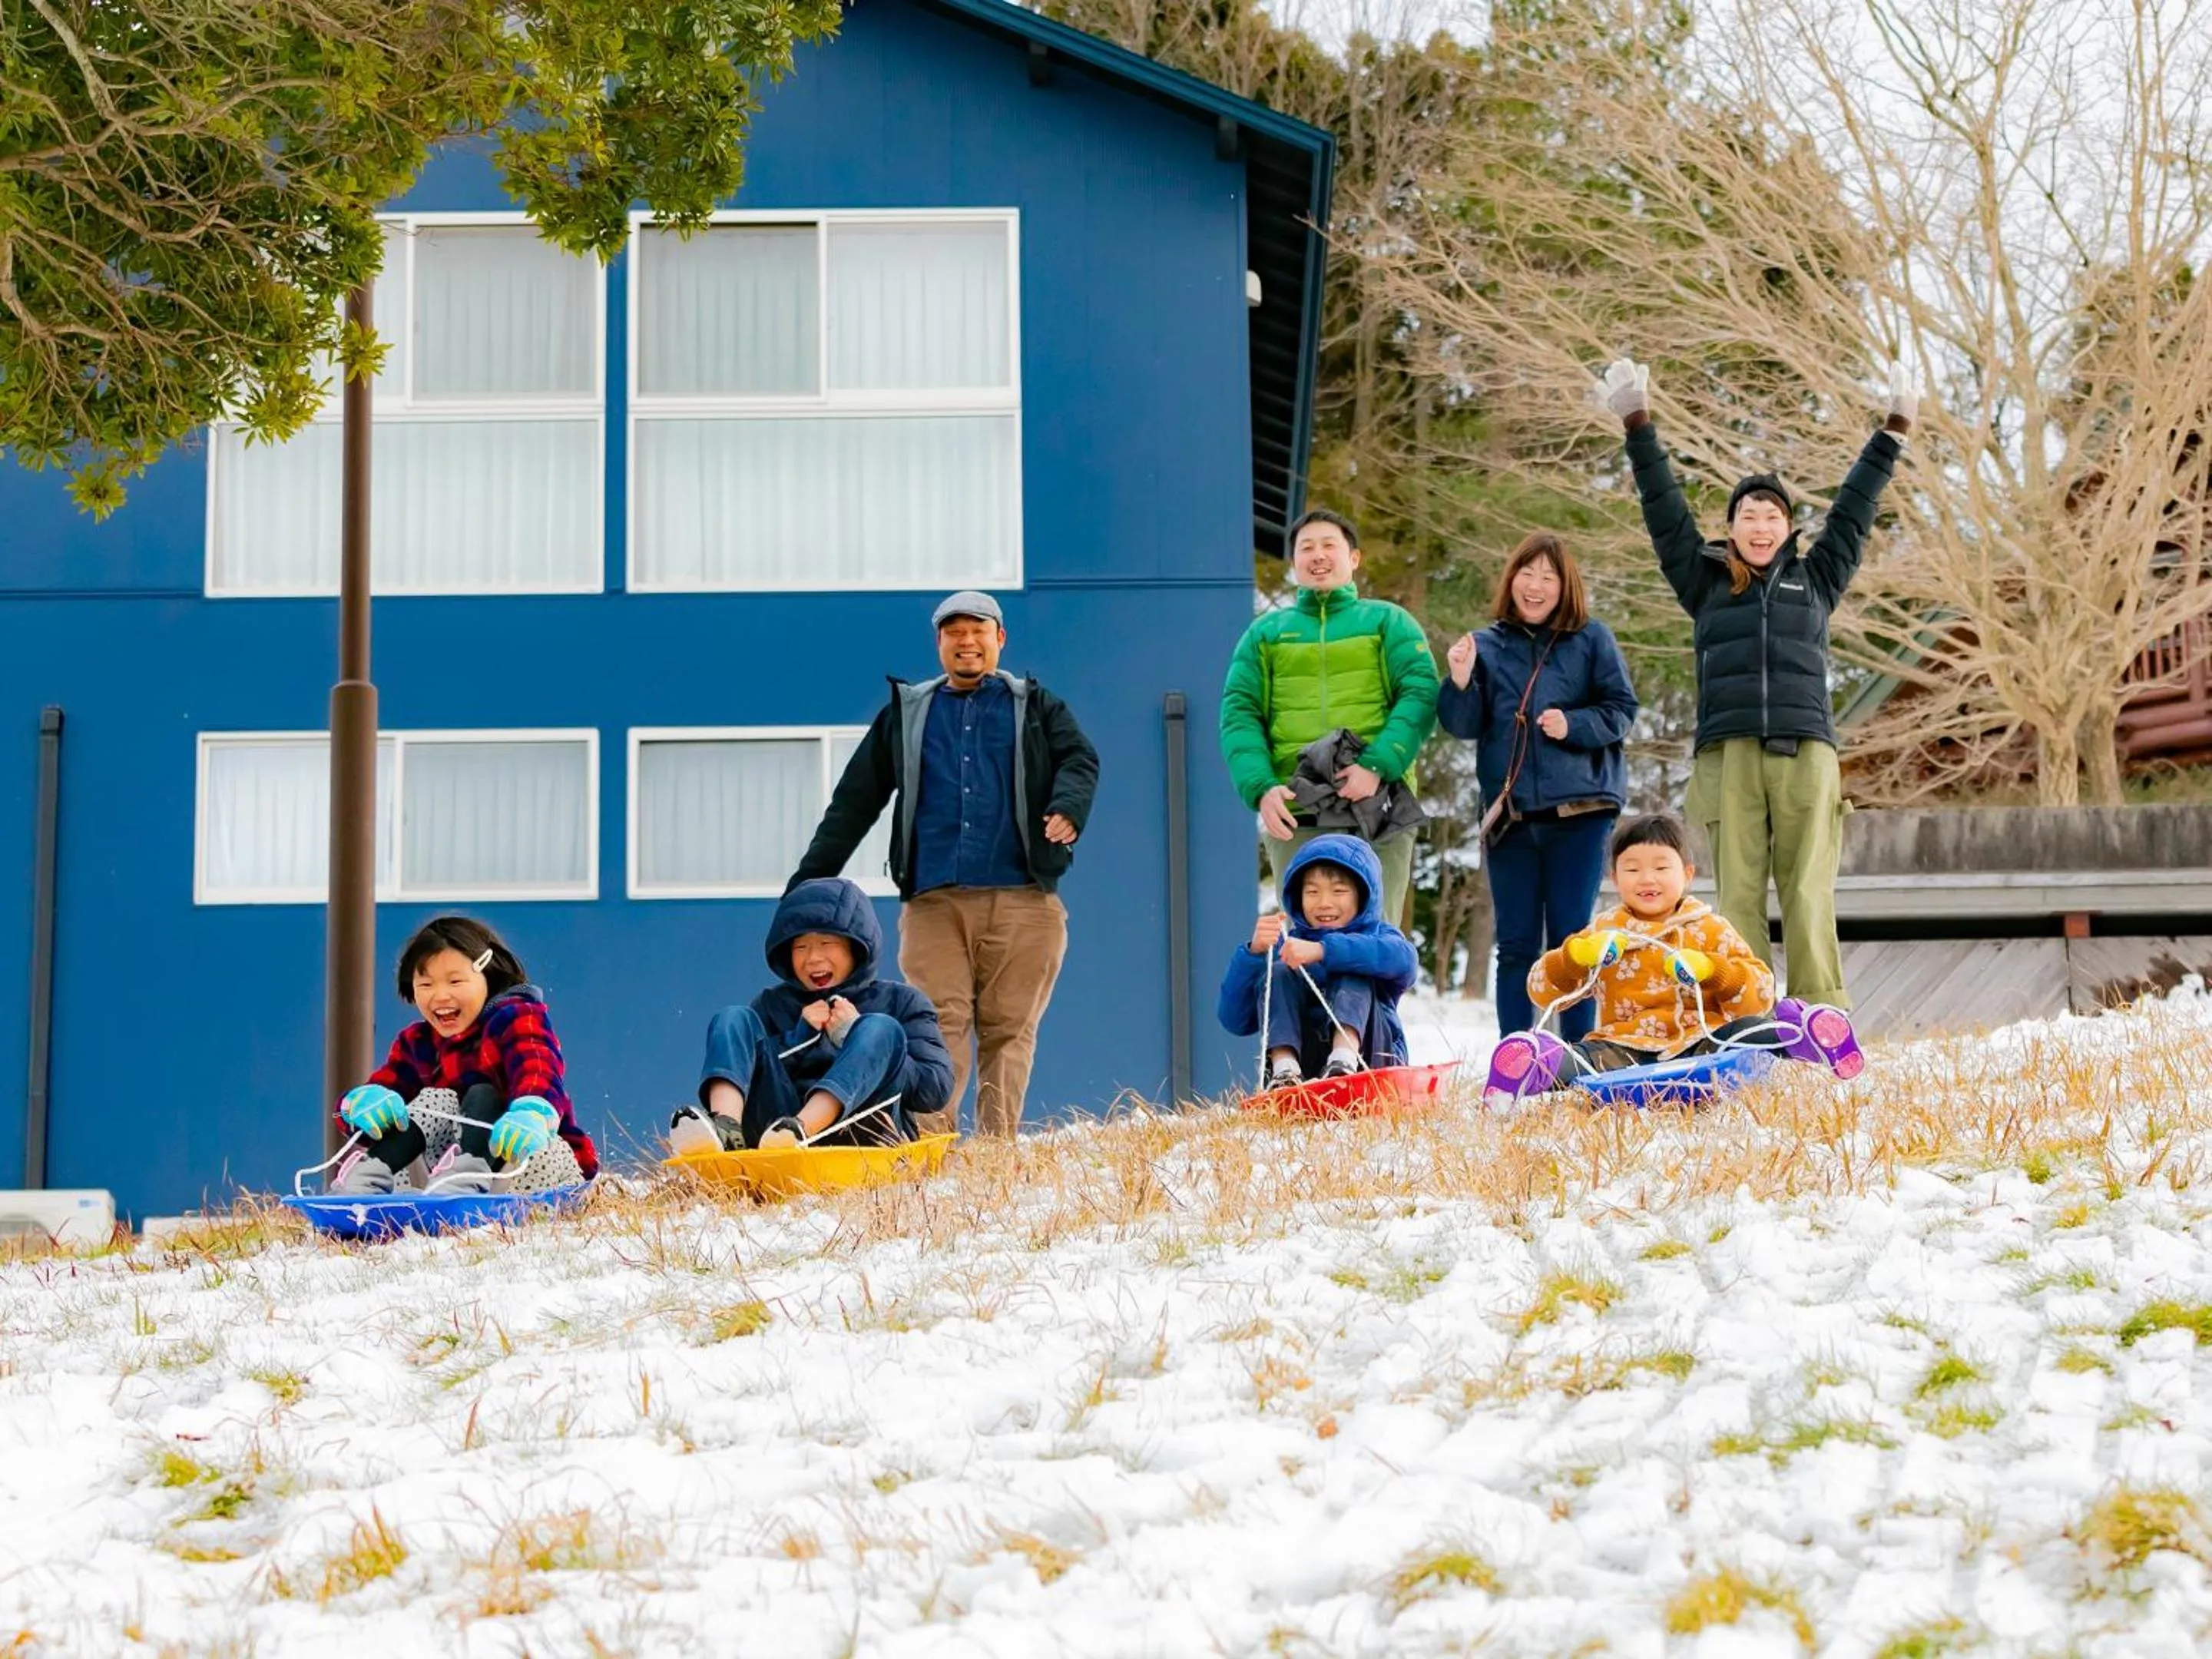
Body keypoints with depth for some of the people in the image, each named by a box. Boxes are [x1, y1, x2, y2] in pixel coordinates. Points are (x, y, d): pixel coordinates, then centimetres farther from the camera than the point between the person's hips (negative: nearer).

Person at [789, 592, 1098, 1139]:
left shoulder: (1036, 708, 17)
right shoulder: (905, 713, 20)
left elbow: (1080, 759, 1)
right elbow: (854, 802, 19)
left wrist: (1068, 807, -23)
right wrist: (809, 883, 14)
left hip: (1021, 902, 0)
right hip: (933, 901, 0)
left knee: (1009, 1028, -3)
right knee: (940, 1022, -12)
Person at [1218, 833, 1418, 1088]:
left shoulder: (1376, 935, 11)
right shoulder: (1286, 945, 15)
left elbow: (1403, 960, -18)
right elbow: (1236, 1022, 3)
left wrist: (1322, 951, -30)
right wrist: (1254, 953, -13)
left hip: (1371, 1060, -1)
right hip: (1302, 1064, 2)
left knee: (1354, 973, -15)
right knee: (1278, 973, -11)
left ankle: (1345, 1059, -39)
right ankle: (1284, 1069, -34)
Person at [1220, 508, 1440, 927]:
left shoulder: (1388, 622, 13)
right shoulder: (1265, 633, 18)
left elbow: (1421, 695, -1)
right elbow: (1238, 715, 8)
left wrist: (1378, 766, -17)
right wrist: (1260, 787, -11)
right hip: (1294, 817, 1)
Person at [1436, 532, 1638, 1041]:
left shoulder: (1591, 639, 6)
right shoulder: (1487, 645, 10)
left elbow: (1621, 710, 3)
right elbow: (1463, 725, 4)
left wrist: (1573, 726, -14)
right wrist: (1461, 681, -15)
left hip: (1579, 811, -2)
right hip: (1510, 814, 2)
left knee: (1571, 940, -3)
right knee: (1516, 945, 4)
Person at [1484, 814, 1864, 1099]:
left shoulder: (1711, 930, 13)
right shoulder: (1603, 933, 15)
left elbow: (1761, 992, 3)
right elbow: (1542, 989, 9)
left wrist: (1709, 969, -15)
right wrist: (1575, 955, -12)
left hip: (1700, 1042, 1)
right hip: (1624, 1049, -1)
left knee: (1751, 1032, -32)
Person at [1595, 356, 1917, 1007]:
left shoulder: (1814, 579, 19)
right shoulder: (1705, 581, 18)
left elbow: (1852, 512, 24)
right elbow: (1666, 512, 17)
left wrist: (1891, 436, 26)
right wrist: (1638, 430, 14)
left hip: (1805, 751, 0)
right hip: (1728, 753, 0)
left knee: (1809, 892, -7)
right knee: (1738, 892, -5)